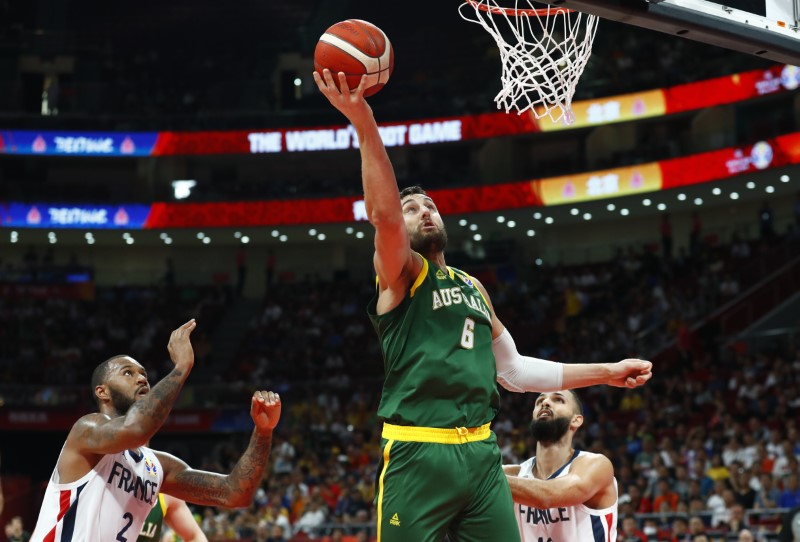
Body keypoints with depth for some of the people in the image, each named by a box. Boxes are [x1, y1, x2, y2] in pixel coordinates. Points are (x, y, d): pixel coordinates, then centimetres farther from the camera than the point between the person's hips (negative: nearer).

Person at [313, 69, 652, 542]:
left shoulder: (473, 287, 23)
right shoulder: (399, 274, 4)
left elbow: (514, 370, 28)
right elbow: (383, 213, -17)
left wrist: (607, 372, 28)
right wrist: (364, 122, -29)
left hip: (482, 454, 6)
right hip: (417, 455, -6)